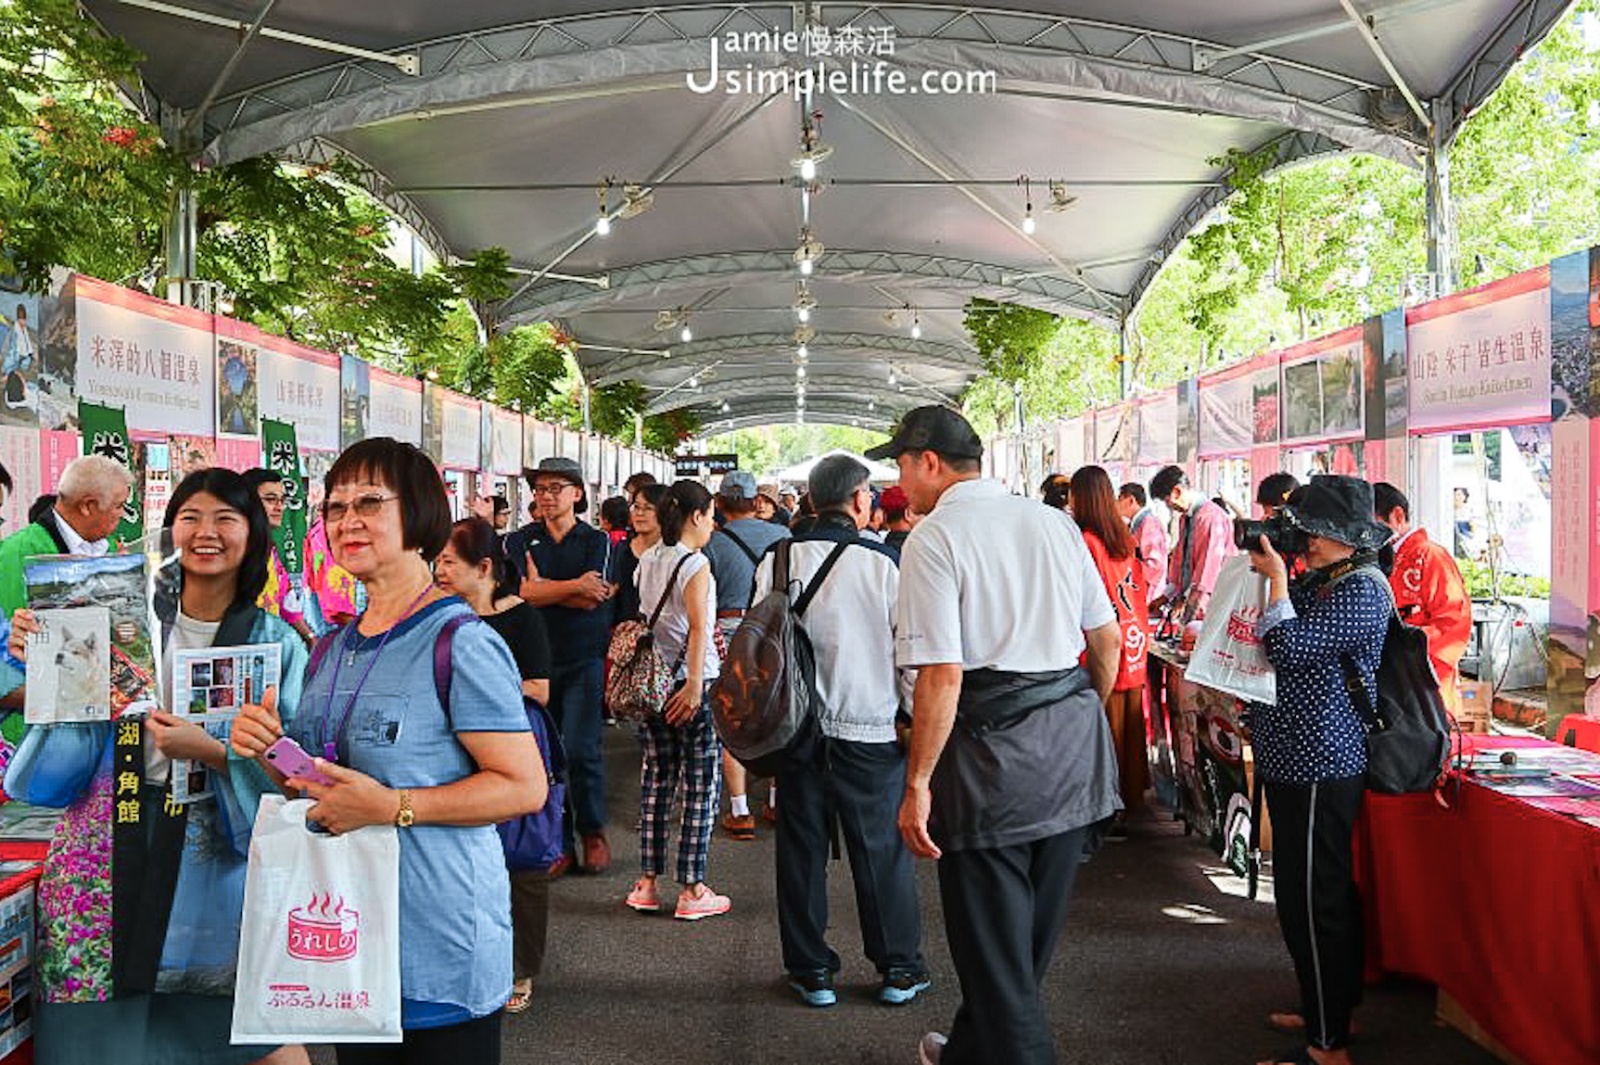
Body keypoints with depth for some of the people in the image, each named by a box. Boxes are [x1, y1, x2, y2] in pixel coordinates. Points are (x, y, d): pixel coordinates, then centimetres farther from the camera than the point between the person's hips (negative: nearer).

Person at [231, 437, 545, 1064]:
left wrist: (390, 806, -26)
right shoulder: (333, 648, 10)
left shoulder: (459, 643, -16)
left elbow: (525, 787, -20)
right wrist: (270, 750, -1)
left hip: (439, 942, -7)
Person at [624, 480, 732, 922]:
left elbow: (646, 617, 9)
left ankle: (647, 883, 16)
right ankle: (691, 891, 4)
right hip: (690, 678, -7)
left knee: (656, 778, 13)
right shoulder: (695, 564, -11)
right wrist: (694, 685, -24)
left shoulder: (647, 561, 9)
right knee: (701, 785, 1)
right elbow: (697, 628, -20)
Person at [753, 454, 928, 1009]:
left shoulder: (778, 559, -2)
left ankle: (811, 970, 21)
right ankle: (899, 968, 20)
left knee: (802, 848, 11)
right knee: (882, 848, 9)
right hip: (870, 729, -2)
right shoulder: (884, 562, -10)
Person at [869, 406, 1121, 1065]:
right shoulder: (1053, 522, 9)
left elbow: (943, 673, -19)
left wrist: (918, 783, -14)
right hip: (1076, 744, 8)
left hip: (992, 749, -7)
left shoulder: (934, 537, -11)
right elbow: (1108, 639, 14)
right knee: (1032, 930, 20)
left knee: (993, 942, 7)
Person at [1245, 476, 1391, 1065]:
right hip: (1297, 758, 11)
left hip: (1320, 766, -11)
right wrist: (1266, 568, 9)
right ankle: (1326, 1009, 33)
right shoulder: (1320, 581, 14)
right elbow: (1278, 643, 19)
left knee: (1311, 901, -5)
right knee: (1326, 895, 20)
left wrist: (1276, 579, -14)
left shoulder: (1362, 589, -16)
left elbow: (1289, 646, -23)